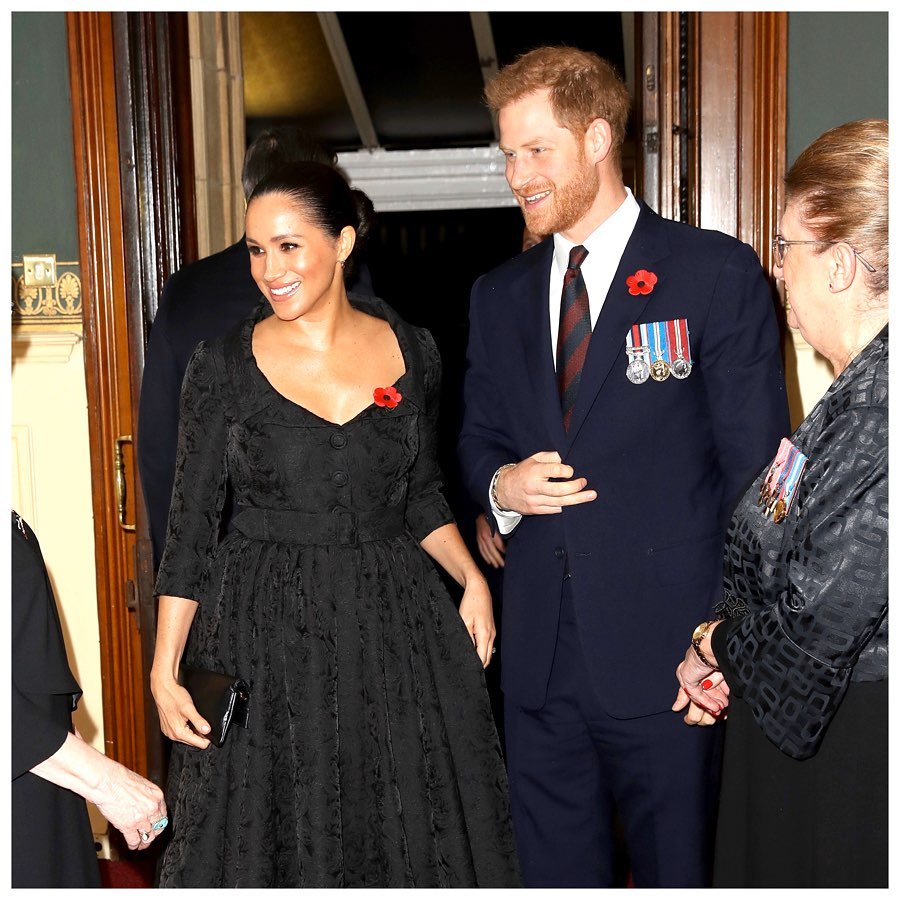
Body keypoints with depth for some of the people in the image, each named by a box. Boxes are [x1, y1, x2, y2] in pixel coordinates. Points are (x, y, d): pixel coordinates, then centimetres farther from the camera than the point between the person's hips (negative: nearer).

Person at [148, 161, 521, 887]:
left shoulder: (412, 351, 0)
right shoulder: (224, 366, -6)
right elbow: (190, 521, -3)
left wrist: (471, 578, -4)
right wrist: (165, 667, -7)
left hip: (397, 619, 2)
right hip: (268, 632, -2)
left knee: (414, 830, 13)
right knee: (275, 836, 10)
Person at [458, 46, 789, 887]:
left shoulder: (716, 273, -5)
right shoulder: (499, 295, 11)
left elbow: (754, 465, -6)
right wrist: (501, 483, -6)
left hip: (665, 644, -4)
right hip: (539, 650, 5)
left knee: (679, 871, 11)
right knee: (552, 870, 17)